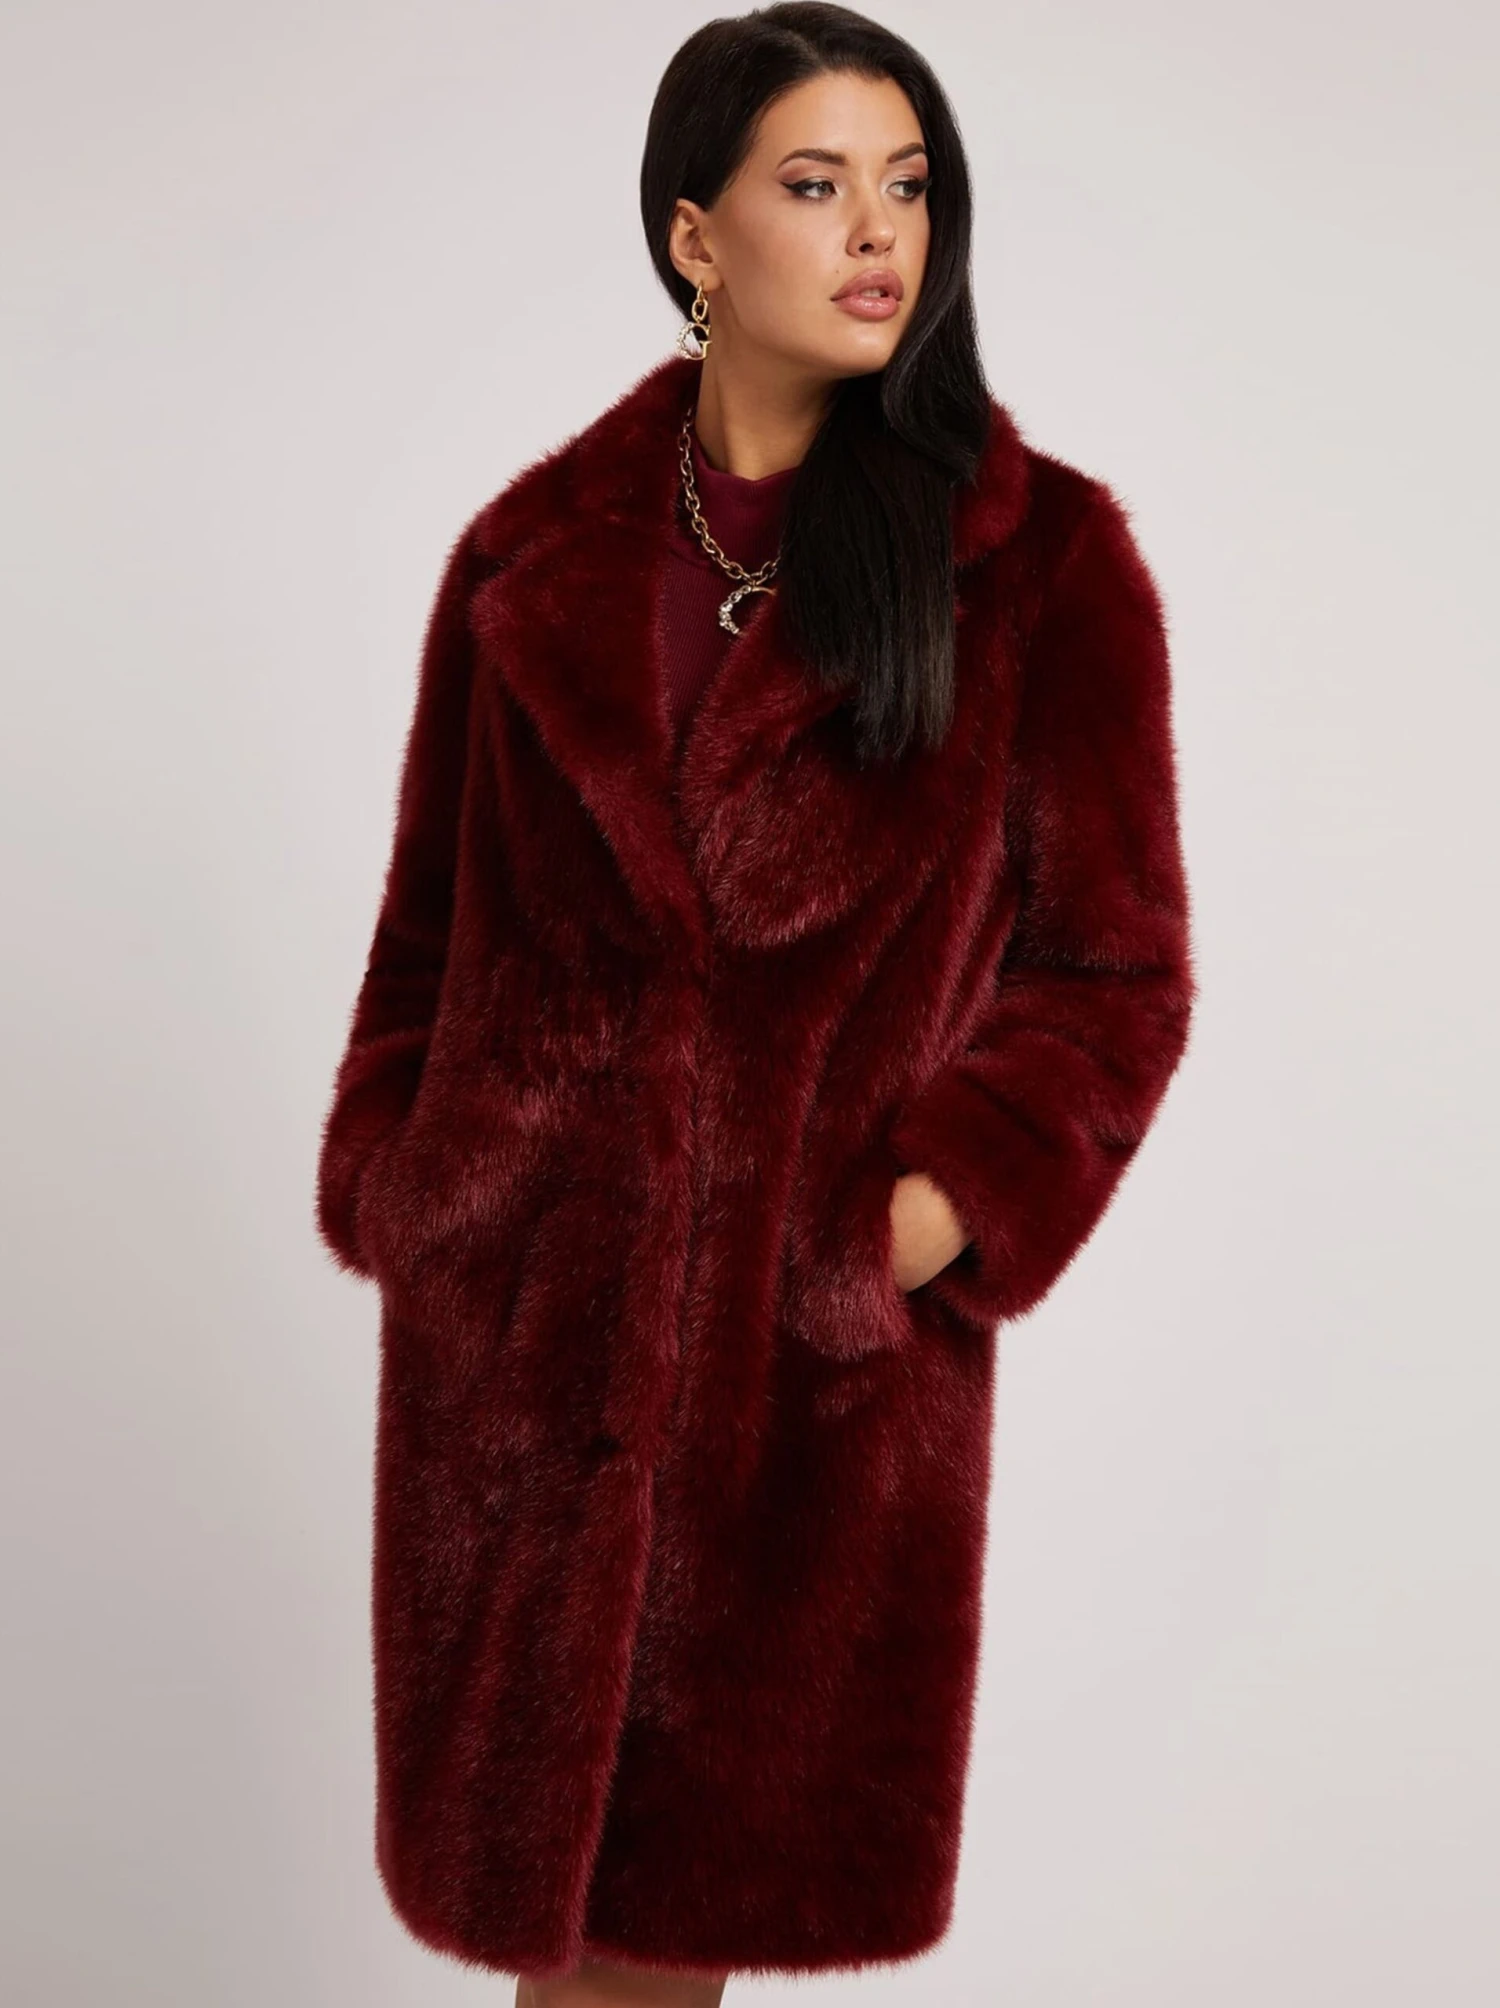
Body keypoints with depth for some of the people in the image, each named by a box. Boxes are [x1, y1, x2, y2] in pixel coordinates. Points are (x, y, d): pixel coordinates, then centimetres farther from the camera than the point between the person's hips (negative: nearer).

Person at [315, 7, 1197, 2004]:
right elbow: (431, 927, 12)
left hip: (828, 1342, -2)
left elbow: (1113, 976, -1)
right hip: (519, 1317, 2)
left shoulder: (1044, 560, -3)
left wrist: (929, 1217, -12)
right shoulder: (540, 548, 5)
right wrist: (392, 1198, 3)